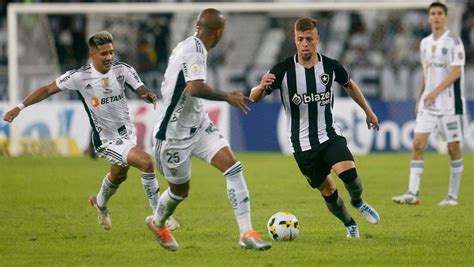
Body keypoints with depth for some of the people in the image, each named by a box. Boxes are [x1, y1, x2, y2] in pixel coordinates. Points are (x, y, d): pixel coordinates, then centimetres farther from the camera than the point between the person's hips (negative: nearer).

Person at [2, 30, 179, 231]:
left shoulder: (122, 70, -9)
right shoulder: (80, 77, -18)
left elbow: (141, 91, -8)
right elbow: (48, 89, -8)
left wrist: (149, 95, -33)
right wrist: (20, 107, -10)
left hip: (127, 132, 6)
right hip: (106, 140, -6)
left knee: (119, 175, 30)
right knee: (146, 162, -24)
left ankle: (100, 203, 62)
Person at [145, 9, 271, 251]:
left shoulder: (187, 46, 6)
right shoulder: (194, 51, -23)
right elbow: (195, 88, -39)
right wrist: (227, 97, -27)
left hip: (198, 124, 8)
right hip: (175, 133, -8)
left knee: (233, 167, -9)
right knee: (180, 191, 10)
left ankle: (246, 233, -11)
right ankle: (157, 223, 43)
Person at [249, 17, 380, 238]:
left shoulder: (331, 67, -5)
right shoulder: (284, 70, -13)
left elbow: (349, 85, 18)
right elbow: (254, 98, -16)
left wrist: (368, 111, 22)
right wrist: (261, 87, -39)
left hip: (330, 135, 1)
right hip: (302, 143, -1)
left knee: (348, 173, -23)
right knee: (328, 192, 3)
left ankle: (358, 202, 10)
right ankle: (350, 225, 30)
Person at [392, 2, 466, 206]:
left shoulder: (453, 41, -7)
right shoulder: (425, 43, 12)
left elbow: (456, 72, -15)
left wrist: (436, 91, -24)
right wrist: (419, 98, 17)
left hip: (449, 103, -5)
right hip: (428, 103, 5)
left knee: (453, 147, 1)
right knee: (418, 143, -7)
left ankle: (453, 195, 10)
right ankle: (413, 193, -9)